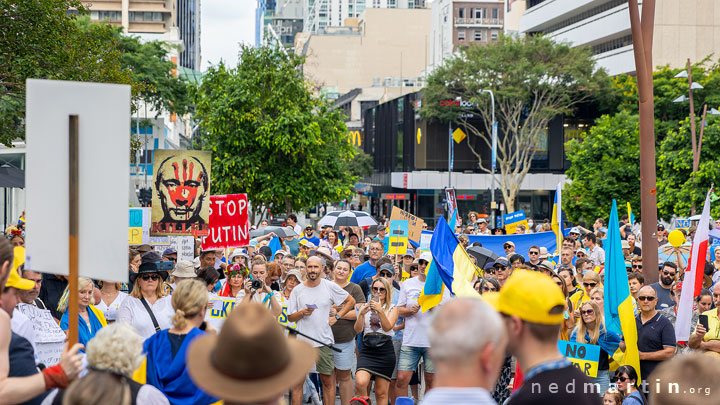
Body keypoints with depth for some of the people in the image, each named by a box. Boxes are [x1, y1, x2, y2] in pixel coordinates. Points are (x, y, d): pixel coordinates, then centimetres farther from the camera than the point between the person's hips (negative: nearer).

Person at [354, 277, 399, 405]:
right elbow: (357, 330, 1)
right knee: (360, 383, -24)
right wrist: (361, 313, -15)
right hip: (367, 350, 1)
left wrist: (380, 311, -24)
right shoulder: (365, 306, 12)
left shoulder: (392, 308, 7)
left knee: (381, 393, 3)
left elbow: (387, 327, -10)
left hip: (385, 351, -1)